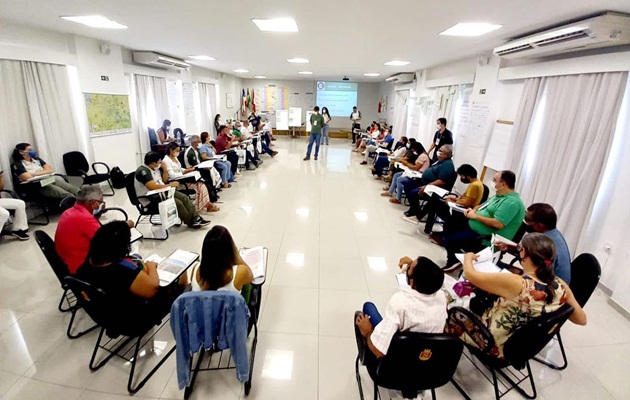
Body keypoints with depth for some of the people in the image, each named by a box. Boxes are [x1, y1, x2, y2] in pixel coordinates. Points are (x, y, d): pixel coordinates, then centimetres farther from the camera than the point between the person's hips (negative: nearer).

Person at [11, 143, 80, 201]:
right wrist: (44, 173, 6)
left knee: (77, 191, -23)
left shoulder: (37, 159, 24)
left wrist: (36, 173, -3)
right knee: (67, 196, -35)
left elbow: (50, 170, 13)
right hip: (39, 186, -6)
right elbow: (28, 178, -6)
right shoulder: (18, 165, 6)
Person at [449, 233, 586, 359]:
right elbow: (582, 319, 0)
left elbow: (470, 274, -23)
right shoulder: (560, 286, -16)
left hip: (492, 345, -6)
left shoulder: (516, 284, -35)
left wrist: (468, 257, -3)